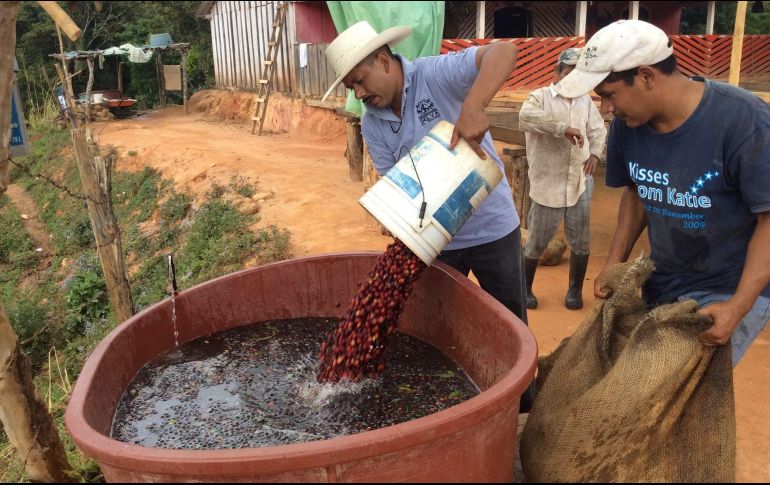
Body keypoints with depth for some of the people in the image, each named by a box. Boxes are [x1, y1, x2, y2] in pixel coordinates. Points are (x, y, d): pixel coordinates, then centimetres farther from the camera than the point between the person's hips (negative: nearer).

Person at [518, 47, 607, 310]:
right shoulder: (540, 96, -7)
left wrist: (595, 153, -1)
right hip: (548, 184, -4)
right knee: (537, 242, 6)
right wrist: (563, 128, -33)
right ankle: (525, 289, 25)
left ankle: (575, 289, 28)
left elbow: (598, 129, 19)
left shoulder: (585, 100, 9)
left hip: (580, 183, 5)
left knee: (581, 240, 10)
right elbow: (525, 117, -28)